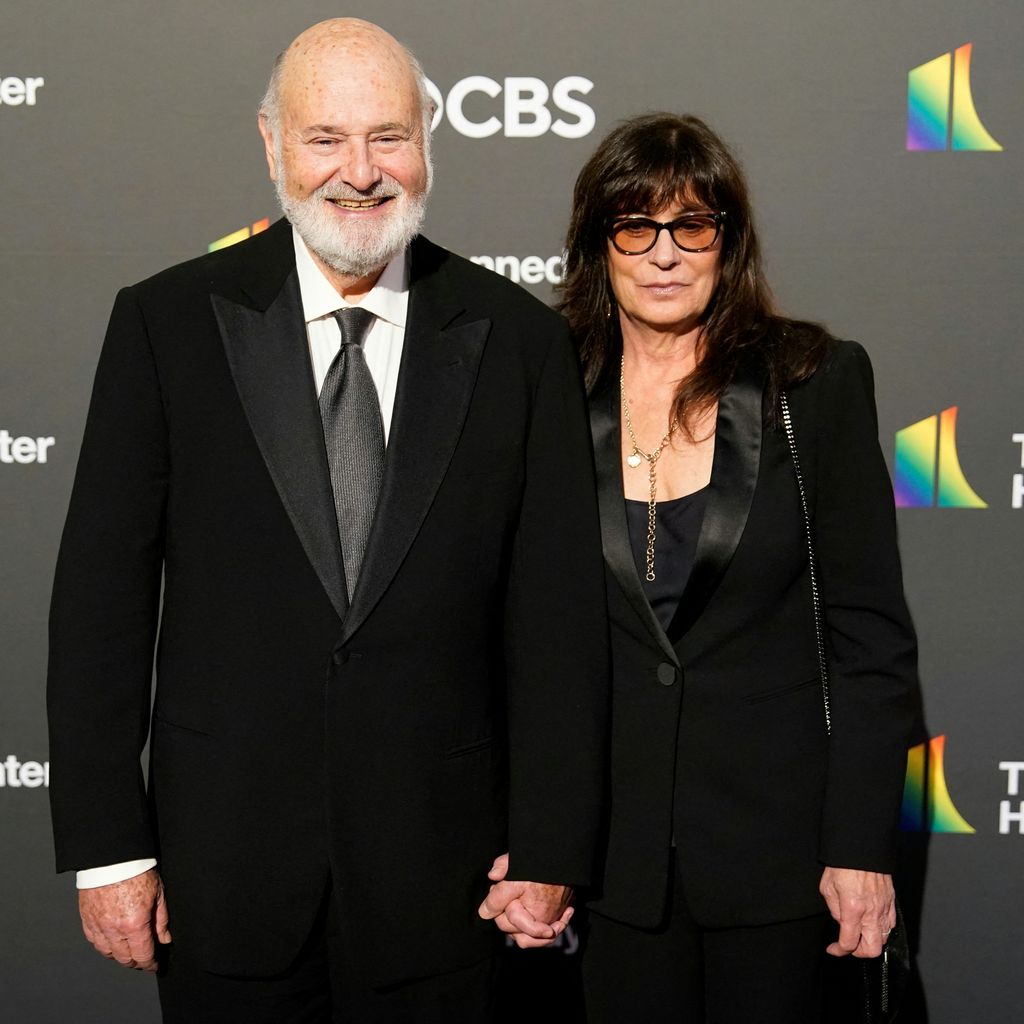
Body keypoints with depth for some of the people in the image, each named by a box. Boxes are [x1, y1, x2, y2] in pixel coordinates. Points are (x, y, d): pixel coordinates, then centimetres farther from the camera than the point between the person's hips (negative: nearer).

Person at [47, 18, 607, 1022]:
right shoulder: (168, 322, -3)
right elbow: (101, 596, -2)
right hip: (224, 863, 0)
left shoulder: (518, 338, -1)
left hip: (439, 874, 1)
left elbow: (558, 611, -1)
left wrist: (549, 847, -3)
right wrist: (105, 846, -4)